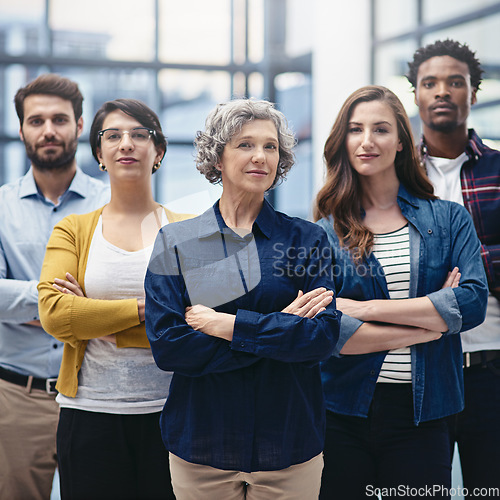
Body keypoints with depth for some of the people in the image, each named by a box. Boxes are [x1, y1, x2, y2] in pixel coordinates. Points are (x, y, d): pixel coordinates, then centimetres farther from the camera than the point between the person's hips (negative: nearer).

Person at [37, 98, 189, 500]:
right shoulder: (73, 230, 7)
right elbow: (54, 313, -9)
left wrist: (97, 319, -11)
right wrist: (142, 309, -13)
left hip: (169, 411, 0)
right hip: (90, 412, 0)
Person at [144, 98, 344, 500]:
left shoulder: (306, 239, 2)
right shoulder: (175, 243, 1)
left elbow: (324, 337, -9)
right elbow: (167, 346, -10)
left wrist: (227, 325, -15)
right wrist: (280, 327, -13)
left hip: (291, 444, 0)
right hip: (201, 446, 0)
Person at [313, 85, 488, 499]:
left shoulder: (449, 220, 6)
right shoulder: (324, 232, 2)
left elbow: (474, 302, -9)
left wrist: (369, 308, -13)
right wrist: (431, 322, -11)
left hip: (421, 414, 1)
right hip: (342, 414, 0)